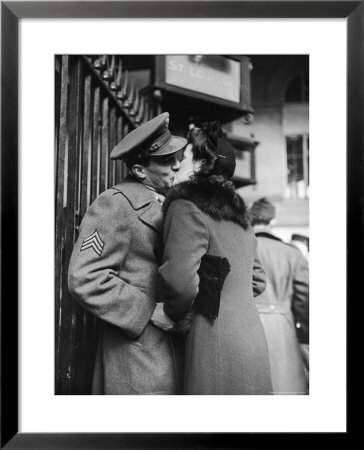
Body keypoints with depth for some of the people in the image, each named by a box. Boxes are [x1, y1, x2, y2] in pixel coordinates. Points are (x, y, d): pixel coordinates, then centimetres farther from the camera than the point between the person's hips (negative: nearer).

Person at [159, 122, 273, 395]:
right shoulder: (238, 212, 15)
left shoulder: (187, 206, -10)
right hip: (252, 334, 8)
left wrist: (174, 315, -5)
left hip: (216, 343, -8)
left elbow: (181, 282, -23)